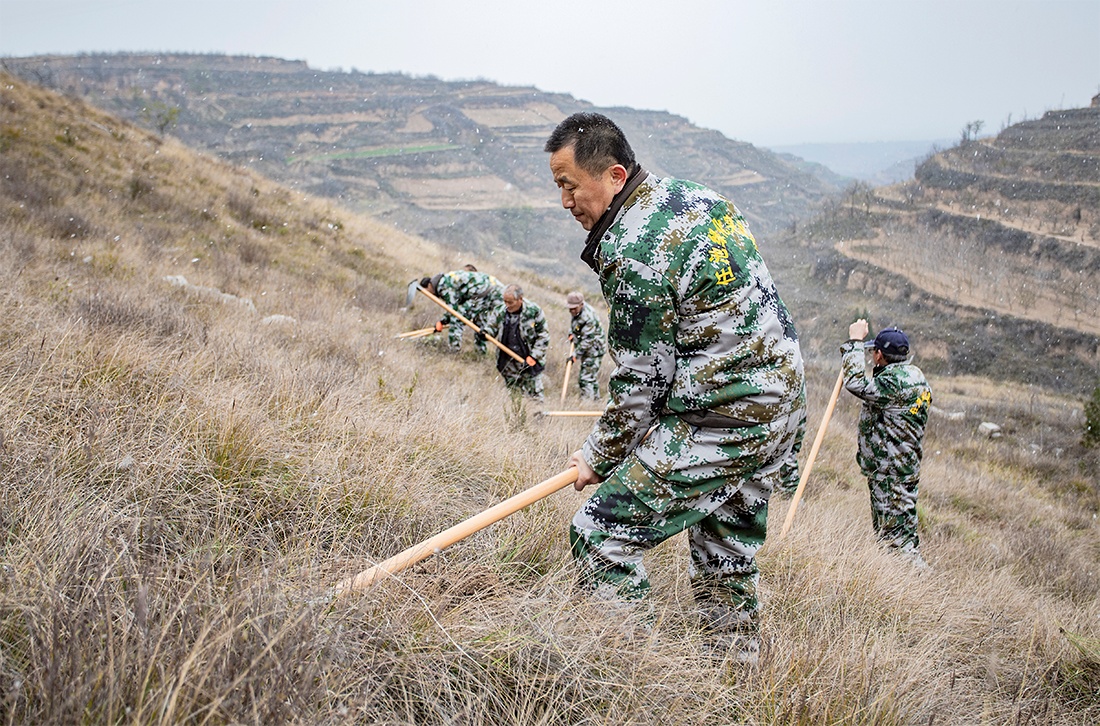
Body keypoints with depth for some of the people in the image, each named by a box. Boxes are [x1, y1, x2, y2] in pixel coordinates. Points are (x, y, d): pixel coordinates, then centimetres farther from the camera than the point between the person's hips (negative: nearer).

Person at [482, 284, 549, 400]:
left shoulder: (534, 312, -14)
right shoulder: (500, 310, -5)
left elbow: (543, 336, -6)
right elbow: (492, 325, 10)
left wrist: (534, 356, -12)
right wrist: (486, 332, -15)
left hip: (528, 361, -3)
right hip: (508, 363, 4)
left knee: (535, 395, 1)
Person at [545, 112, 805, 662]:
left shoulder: (633, 256, -20)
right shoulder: (695, 196, 8)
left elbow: (640, 384, -15)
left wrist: (598, 458, 0)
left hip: (718, 423, -10)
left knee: (601, 537, -4)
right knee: (726, 555, 20)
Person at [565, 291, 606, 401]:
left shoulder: (589, 318, -29)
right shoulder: (576, 311, -1)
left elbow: (587, 341, -27)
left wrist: (575, 355, -25)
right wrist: (571, 333, 9)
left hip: (593, 351, -10)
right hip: (584, 350, 10)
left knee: (586, 379, -14)